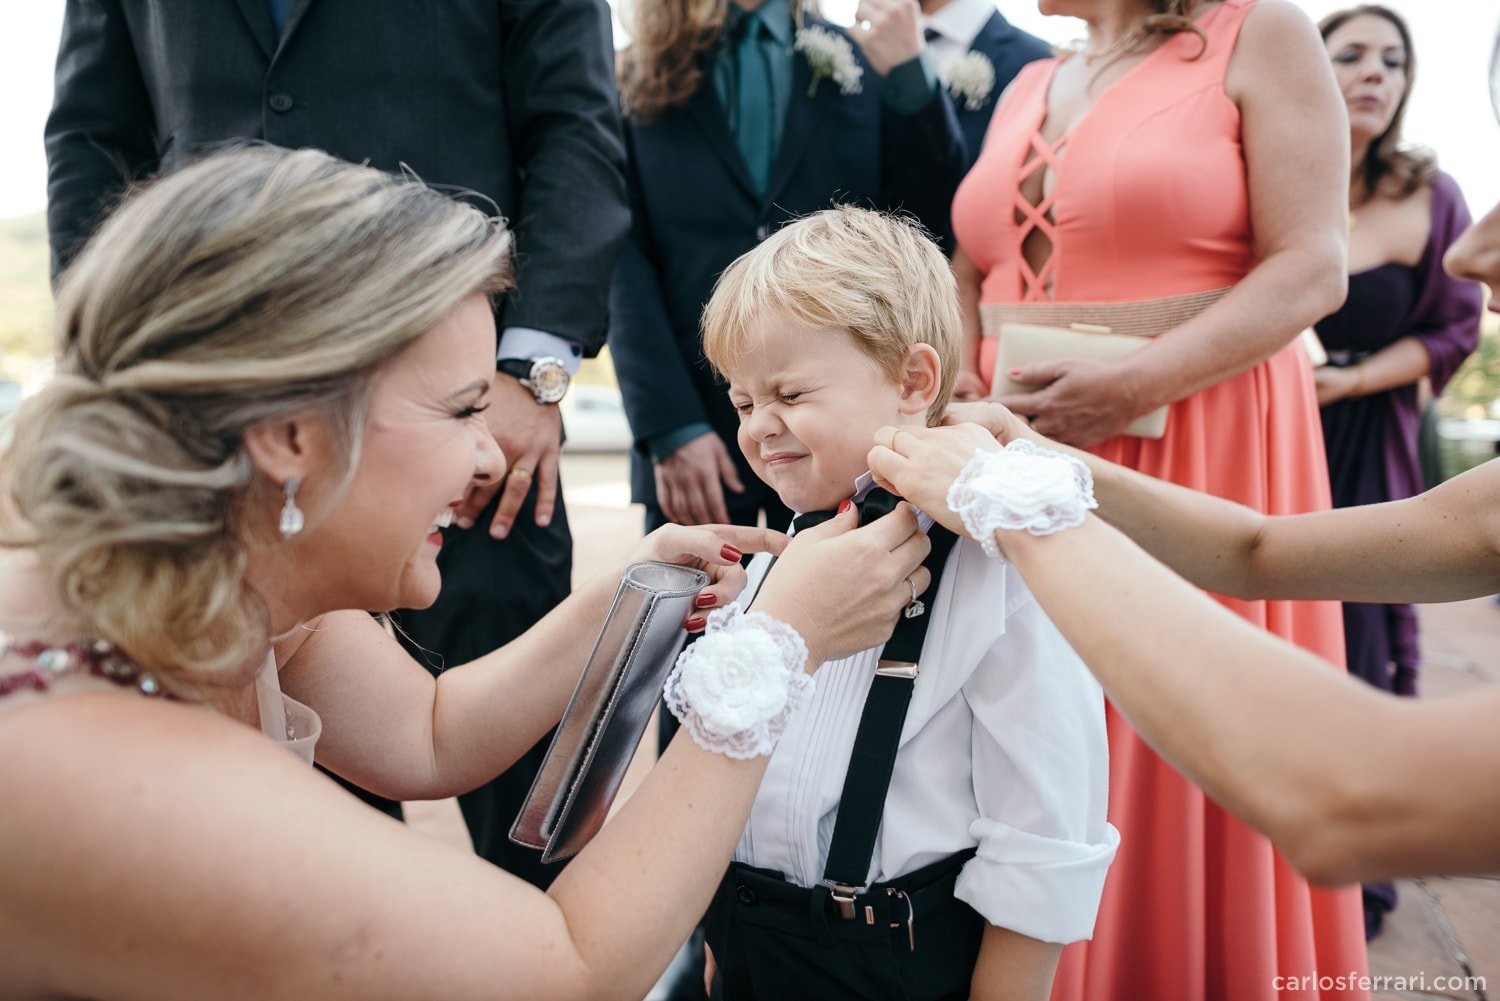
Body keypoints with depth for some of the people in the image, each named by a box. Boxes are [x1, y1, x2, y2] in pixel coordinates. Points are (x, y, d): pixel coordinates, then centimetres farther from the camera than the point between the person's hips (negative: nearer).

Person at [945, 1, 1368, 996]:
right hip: (1020, 454, 5)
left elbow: (1313, 268, -9)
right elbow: (969, 273, 15)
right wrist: (963, 386, -4)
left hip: (1201, 450, -4)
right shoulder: (1030, 86, 18)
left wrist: (1131, 387, -19)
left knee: (1178, 763, 2)